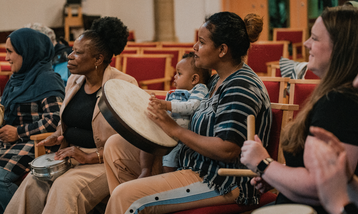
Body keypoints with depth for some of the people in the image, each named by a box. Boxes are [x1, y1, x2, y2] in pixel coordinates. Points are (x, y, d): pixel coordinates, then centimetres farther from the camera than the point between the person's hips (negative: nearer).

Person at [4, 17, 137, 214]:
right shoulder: (74, 80, 11)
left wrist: (91, 156, -21)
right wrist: (58, 136, 3)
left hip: (104, 162, -6)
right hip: (70, 156, 6)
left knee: (66, 187, -32)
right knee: (33, 183, -20)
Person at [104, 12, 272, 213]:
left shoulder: (242, 88, -21)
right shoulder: (221, 79, 11)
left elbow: (227, 150, -28)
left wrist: (175, 129, -20)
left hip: (222, 184, -11)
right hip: (197, 165, 11)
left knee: (125, 196, -23)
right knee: (115, 144, 9)